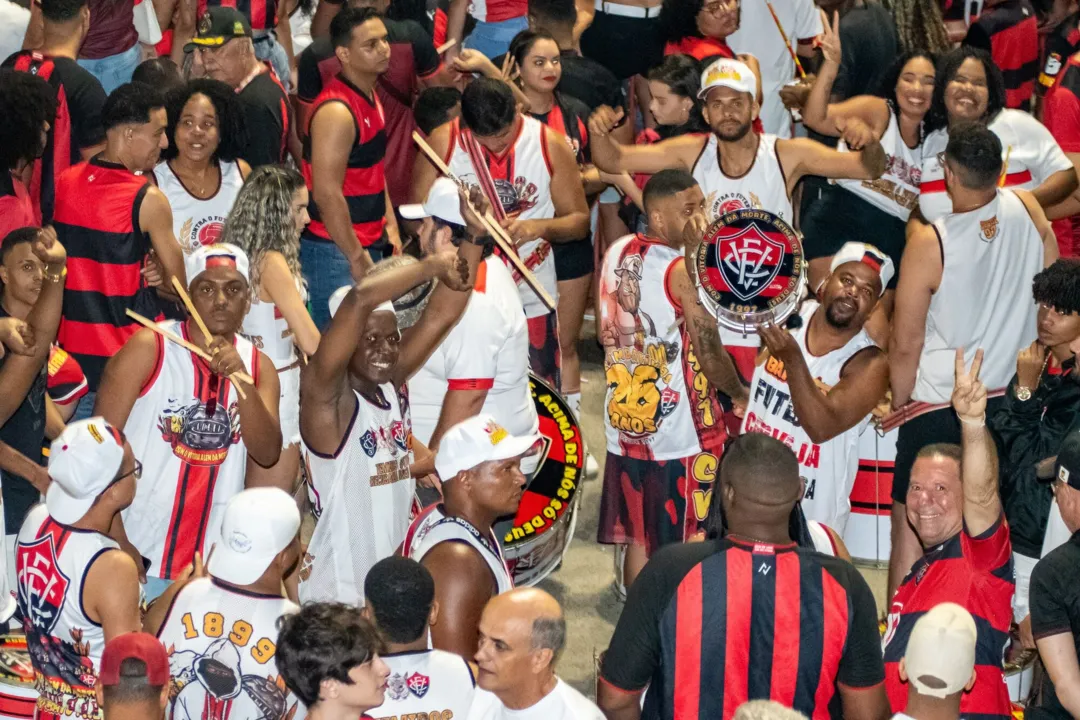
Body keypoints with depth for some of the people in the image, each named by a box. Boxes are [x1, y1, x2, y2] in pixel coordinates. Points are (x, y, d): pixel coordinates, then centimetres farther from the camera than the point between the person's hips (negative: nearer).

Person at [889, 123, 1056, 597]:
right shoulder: (1028, 211, -6)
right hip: (1015, 398, 5)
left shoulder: (928, 243, -17)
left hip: (938, 406, -4)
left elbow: (906, 343, -11)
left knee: (910, 530, 5)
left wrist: (900, 403, 5)